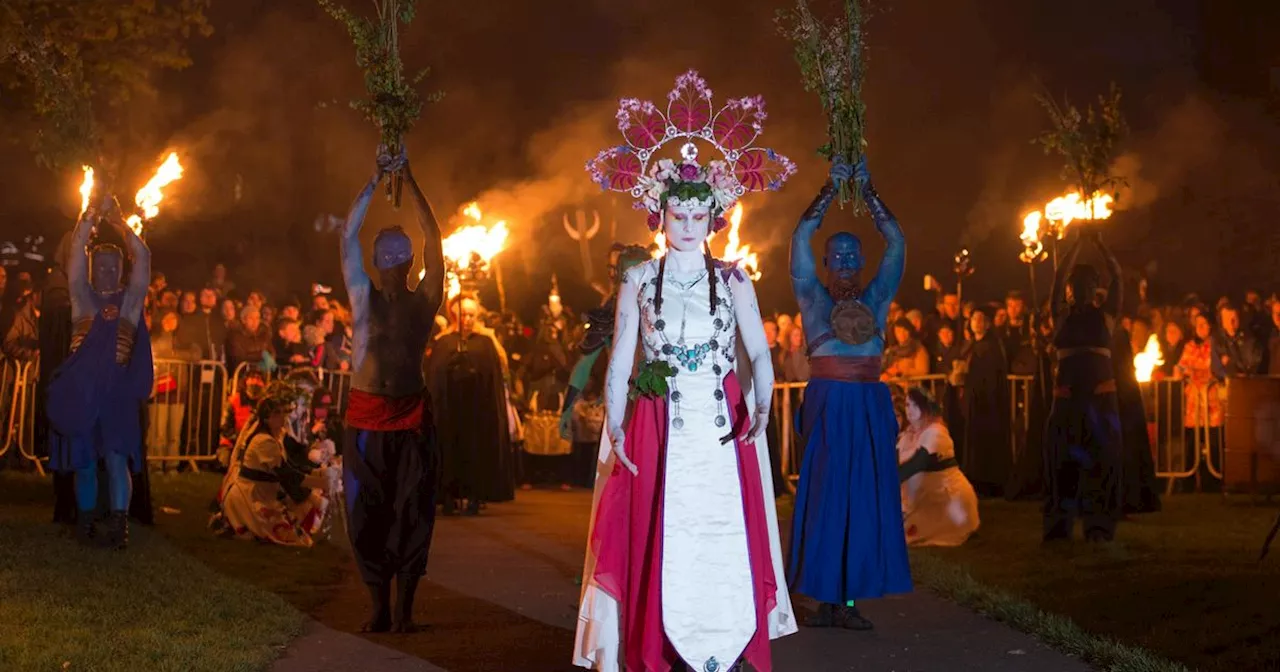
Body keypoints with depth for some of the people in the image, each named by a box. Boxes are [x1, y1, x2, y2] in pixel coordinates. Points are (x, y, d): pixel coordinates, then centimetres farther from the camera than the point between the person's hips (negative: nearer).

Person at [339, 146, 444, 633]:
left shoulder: (423, 301, 7)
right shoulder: (364, 298, 9)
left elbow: (434, 240, 1)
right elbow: (348, 236, 3)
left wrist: (410, 182, 0)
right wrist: (375, 181, 1)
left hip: (411, 414, -1)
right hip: (366, 414, 1)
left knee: (412, 512, -1)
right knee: (366, 512, 1)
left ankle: (405, 609, 5)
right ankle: (378, 607, 10)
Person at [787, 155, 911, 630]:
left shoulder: (875, 299, 12)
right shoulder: (814, 298, 5)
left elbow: (896, 241, 8)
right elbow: (801, 236, -2)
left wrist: (867, 189, 8)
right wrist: (832, 187, 1)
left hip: (870, 407, 3)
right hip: (828, 405, -3)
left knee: (864, 499, 0)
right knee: (825, 497, -3)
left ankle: (849, 599, 4)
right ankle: (825, 599, 0)